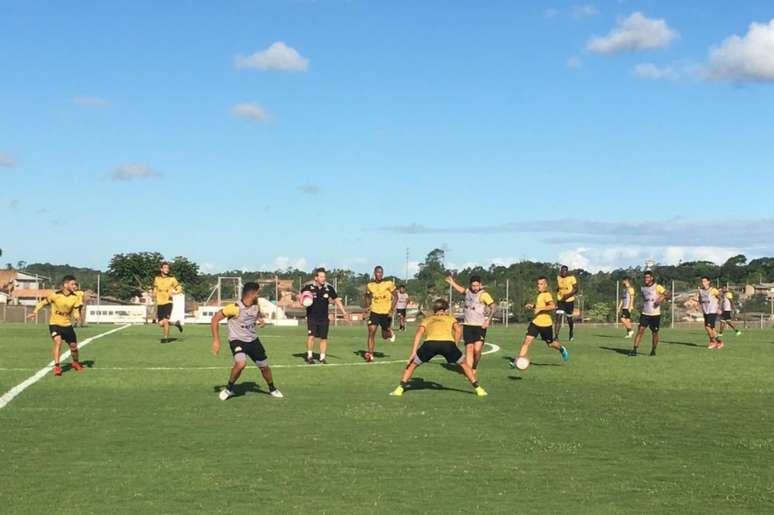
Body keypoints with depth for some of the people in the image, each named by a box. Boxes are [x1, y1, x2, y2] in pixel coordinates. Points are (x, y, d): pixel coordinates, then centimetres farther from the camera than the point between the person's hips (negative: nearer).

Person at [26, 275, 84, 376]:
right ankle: (57, 366, -17)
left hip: (67, 324, 3)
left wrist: (77, 316, -30)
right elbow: (43, 303, -4)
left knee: (74, 345, 9)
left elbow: (76, 312, -7)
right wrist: (34, 312, -14)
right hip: (55, 323, -3)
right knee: (58, 341, -26)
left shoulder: (75, 298, -9)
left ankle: (76, 363, 38)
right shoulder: (55, 295, -17)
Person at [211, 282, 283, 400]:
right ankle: (229, 389, -7)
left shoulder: (256, 306, -4)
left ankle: (272, 389, 39)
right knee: (241, 363, -31)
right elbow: (215, 319, -18)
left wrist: (261, 320, -2)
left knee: (264, 366, 12)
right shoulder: (235, 308, -23)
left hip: (253, 340, 6)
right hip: (237, 340, -6)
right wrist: (216, 340, -20)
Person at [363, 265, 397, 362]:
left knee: (385, 336, 9)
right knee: (371, 331, -16)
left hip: (386, 313, -2)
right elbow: (368, 297, 18)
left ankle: (391, 333, 46)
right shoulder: (370, 285, 1)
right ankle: (370, 354, -12)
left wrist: (392, 309, -15)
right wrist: (367, 305, 1)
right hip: (374, 312, 2)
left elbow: (395, 296, -5)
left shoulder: (389, 283, -8)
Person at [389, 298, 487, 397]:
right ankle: (478, 388, 22)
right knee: (463, 364, 24)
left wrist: (413, 352, 6)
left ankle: (400, 388, 11)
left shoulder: (427, 319, 32)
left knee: (412, 364, 21)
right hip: (448, 343, 0)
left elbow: (419, 333, 14)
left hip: (430, 343, 0)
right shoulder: (450, 318, 33)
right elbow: (458, 330, 13)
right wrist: (455, 346, 19)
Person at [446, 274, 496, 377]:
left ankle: (475, 368, 11)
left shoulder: (484, 295, -12)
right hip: (467, 325, 5)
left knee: (477, 350, -12)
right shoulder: (468, 291, 7)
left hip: (480, 326, -5)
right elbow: (461, 290, 32)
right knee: (469, 349, -2)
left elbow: (493, 308, -17)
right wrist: (452, 283, 24)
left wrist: (488, 320, -25)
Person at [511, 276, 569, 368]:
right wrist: (532, 306, 12)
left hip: (545, 324, -6)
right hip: (535, 323, 6)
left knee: (550, 344, 12)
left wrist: (540, 309, -33)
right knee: (527, 340, -9)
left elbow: (552, 306, -32)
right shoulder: (539, 294, 11)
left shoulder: (547, 295, -16)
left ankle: (562, 349, 44)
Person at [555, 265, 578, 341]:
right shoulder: (558, 278, 4)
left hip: (569, 301, -3)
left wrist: (568, 295, -26)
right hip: (560, 301, 3)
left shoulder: (572, 278, -11)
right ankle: (556, 336, -18)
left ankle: (571, 333, 41)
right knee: (558, 318, -14)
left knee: (569, 318, 11)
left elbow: (575, 289, -13)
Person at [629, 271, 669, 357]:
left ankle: (653, 350, 25)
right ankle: (634, 350, -14)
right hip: (645, 313, 3)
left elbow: (668, 295, -7)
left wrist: (662, 297, -27)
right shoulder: (642, 288, 9)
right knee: (640, 330, -12)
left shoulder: (657, 287, -5)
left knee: (654, 333, 6)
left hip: (655, 314, -3)